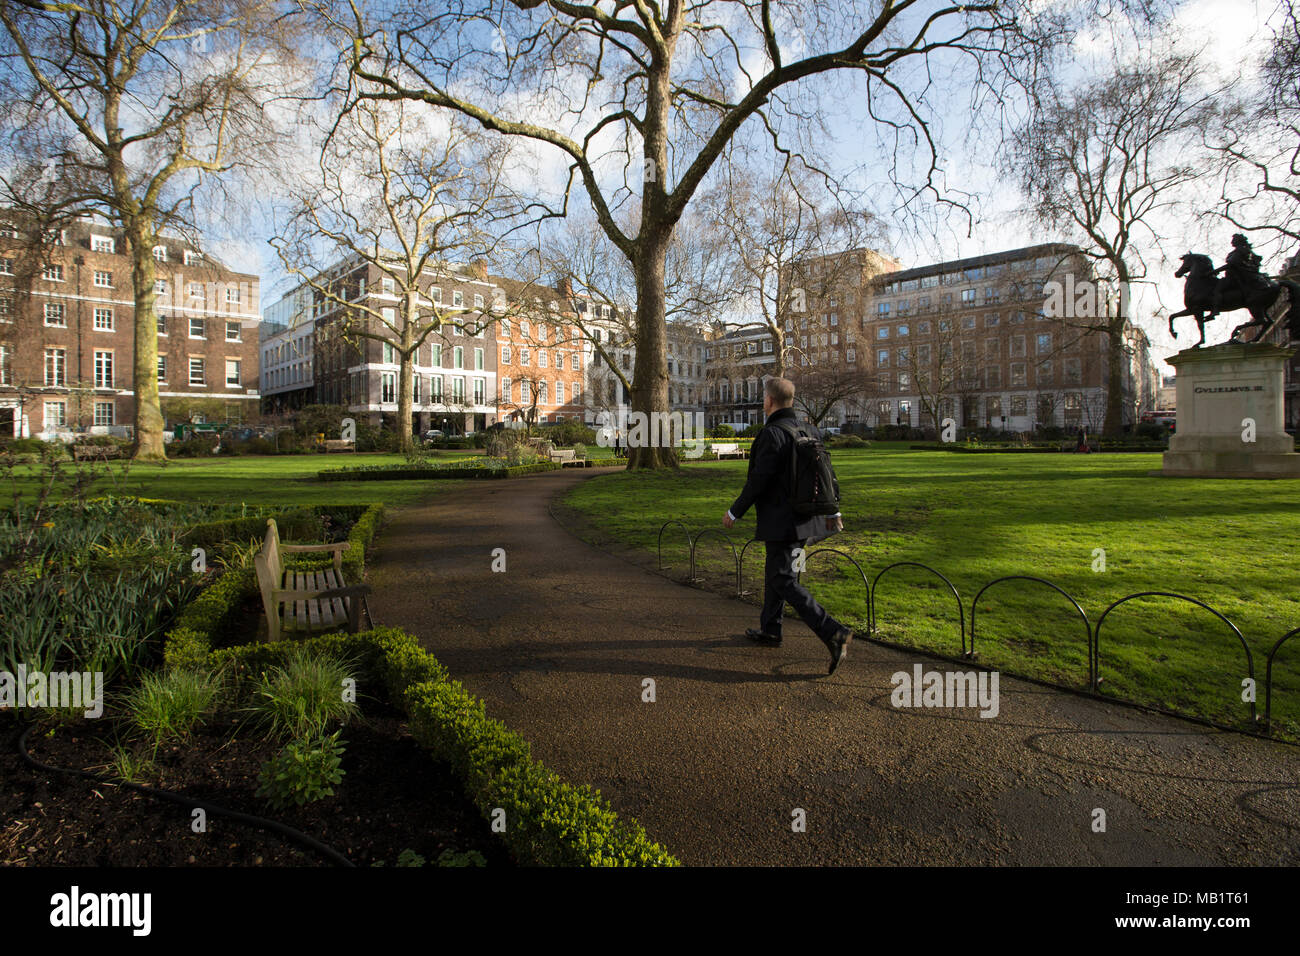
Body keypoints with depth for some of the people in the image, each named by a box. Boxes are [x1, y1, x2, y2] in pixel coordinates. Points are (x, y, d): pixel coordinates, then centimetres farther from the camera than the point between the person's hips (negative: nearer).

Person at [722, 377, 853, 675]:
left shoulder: (772, 433, -18)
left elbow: (759, 480, -20)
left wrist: (734, 512, -10)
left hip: (780, 521, -10)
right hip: (797, 516, 10)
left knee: (783, 579, -6)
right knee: (775, 572, 20)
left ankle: (833, 632, -13)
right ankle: (770, 630, 33)